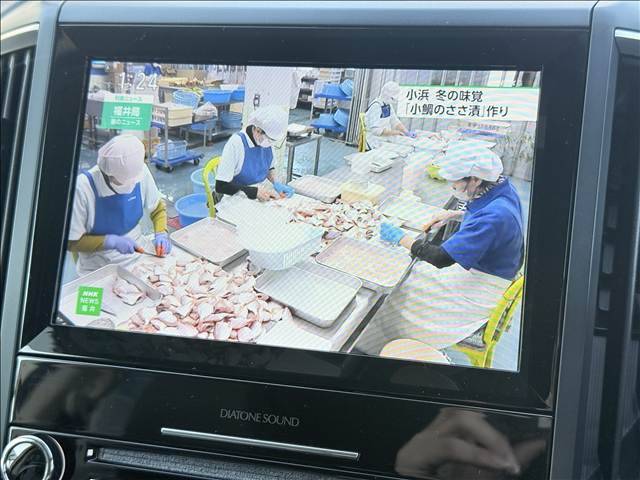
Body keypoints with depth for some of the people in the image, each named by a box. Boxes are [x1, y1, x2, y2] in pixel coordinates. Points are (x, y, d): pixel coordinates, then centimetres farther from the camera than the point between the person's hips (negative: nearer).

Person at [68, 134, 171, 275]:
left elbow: (158, 207, 7)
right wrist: (111, 241, -24)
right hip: (99, 267, -5)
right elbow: (71, 242, -14)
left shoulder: (140, 171, -11)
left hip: (138, 250, 5)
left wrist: (161, 233, -11)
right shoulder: (83, 188, -23)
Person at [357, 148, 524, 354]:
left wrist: (400, 237, -21)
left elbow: (442, 258, -33)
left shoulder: (493, 217, -35)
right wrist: (454, 214, 5)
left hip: (484, 293, -9)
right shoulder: (503, 187, -8)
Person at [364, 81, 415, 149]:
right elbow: (376, 130, -24)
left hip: (385, 141, 8)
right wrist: (395, 132, -23)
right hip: (375, 145, -8)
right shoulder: (375, 107, -20)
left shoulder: (388, 105, 8)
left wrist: (407, 133, -6)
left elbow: (395, 122, 9)